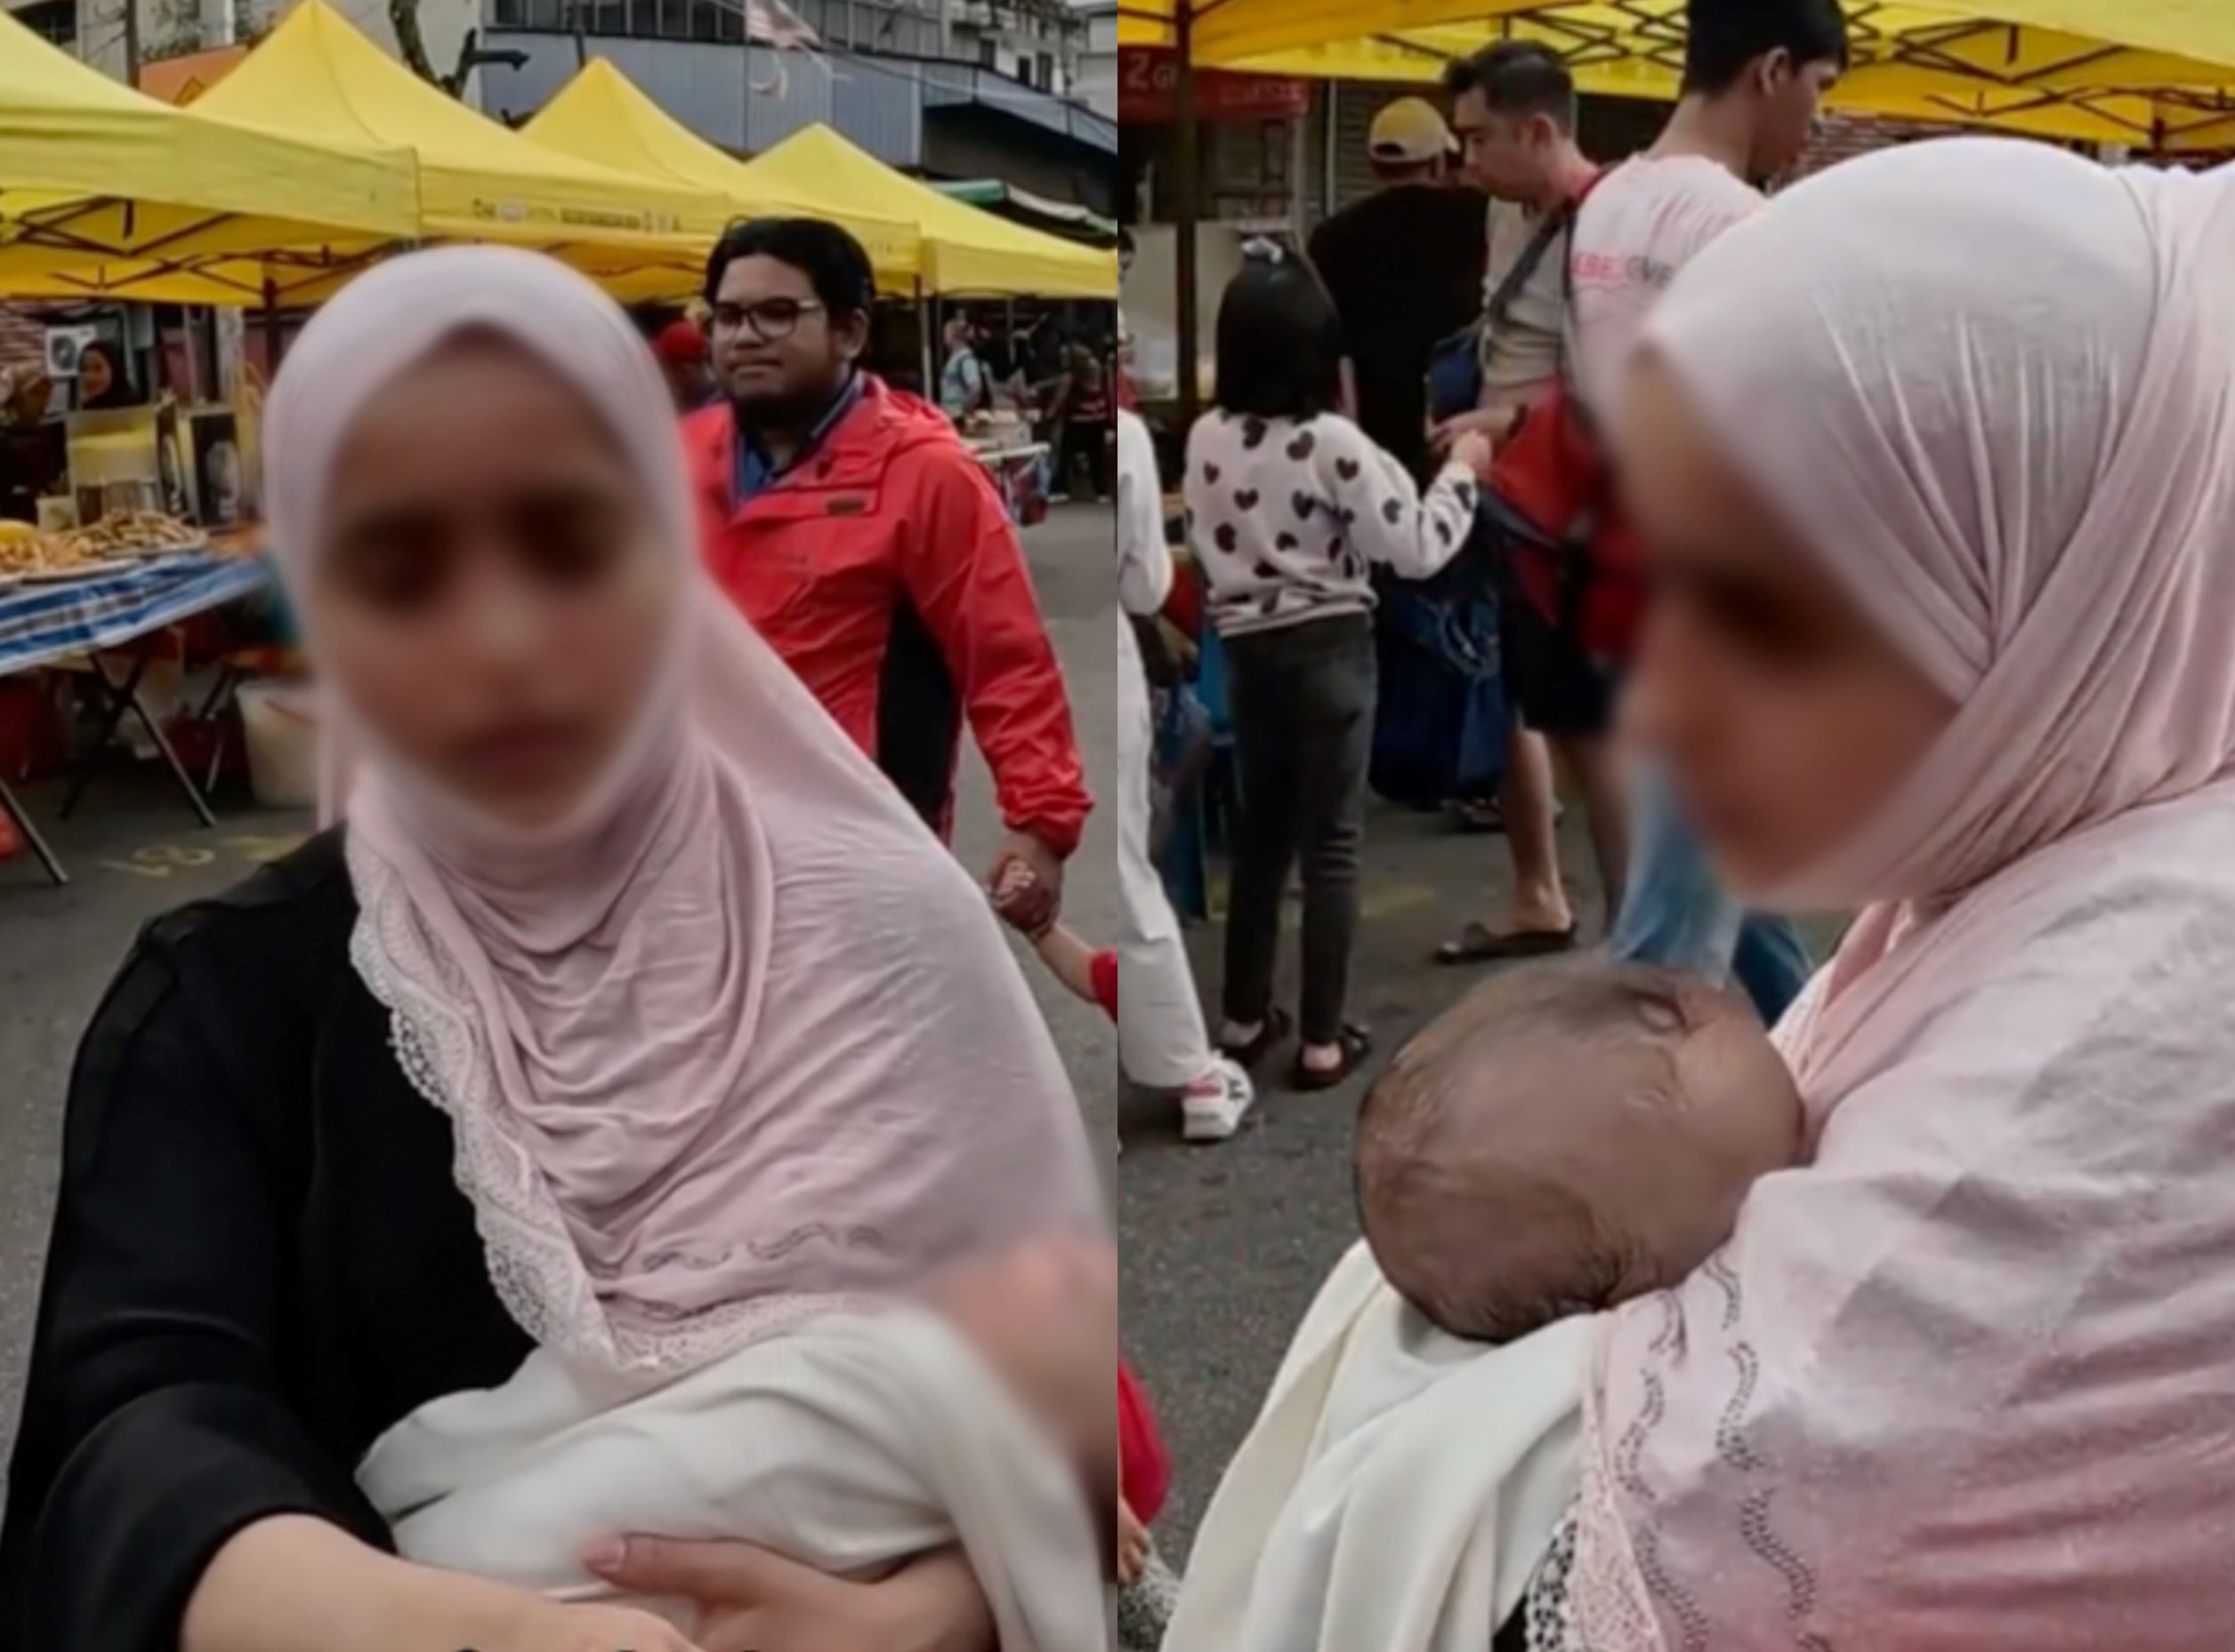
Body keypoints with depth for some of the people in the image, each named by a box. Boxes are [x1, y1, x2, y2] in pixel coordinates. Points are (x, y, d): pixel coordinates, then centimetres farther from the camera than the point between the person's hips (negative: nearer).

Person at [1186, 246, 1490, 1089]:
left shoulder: (1206, 439, 0)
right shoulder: (1331, 442, -17)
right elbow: (1416, 548, -14)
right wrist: (1461, 470, -2)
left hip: (1249, 649, 5)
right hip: (1328, 648, -5)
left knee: (1260, 830, 17)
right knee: (1330, 843, 3)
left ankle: (1244, 1017, 25)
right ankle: (1323, 1040, 7)